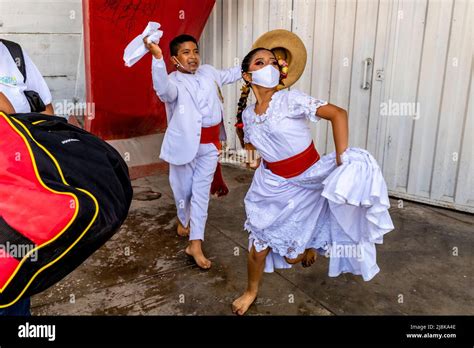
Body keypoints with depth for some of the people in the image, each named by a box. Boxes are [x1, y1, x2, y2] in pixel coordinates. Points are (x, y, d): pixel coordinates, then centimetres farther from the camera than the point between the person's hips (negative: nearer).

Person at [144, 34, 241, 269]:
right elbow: (164, 89, -37)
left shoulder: (209, 72, 8)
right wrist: (157, 57, -49)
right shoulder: (174, 81, -11)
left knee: (201, 192, 4)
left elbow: (230, 75, 29)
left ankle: (195, 244, 8)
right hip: (184, 143, -4)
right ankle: (184, 220, 45)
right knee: (184, 189, 13)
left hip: (209, 144, 4)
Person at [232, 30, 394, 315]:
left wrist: (342, 160, -30)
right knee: (258, 246, 9)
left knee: (292, 257, 5)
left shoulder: (290, 99, -17)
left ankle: (312, 244, 42)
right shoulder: (247, 114, 0)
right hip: (272, 186, 4)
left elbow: (338, 113, -26)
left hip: (309, 184, -4)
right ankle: (252, 292, 38)